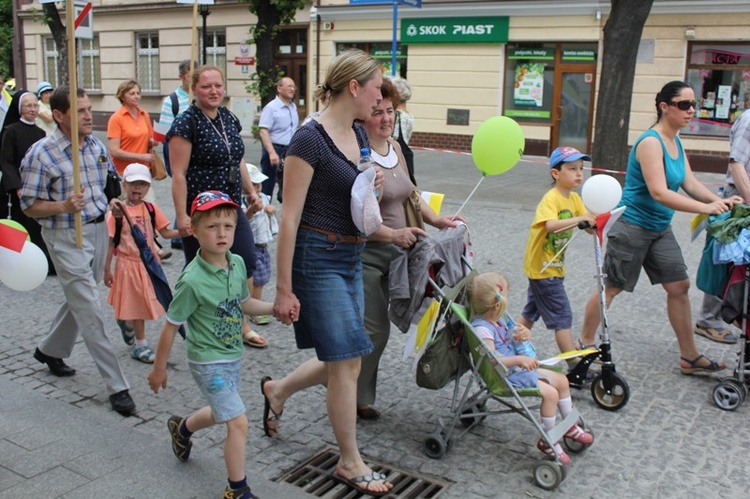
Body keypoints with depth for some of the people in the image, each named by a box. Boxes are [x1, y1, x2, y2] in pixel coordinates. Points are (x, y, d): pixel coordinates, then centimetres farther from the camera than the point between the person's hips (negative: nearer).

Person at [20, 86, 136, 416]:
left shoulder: (96, 145, 4)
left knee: (79, 301, 21)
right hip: (66, 237, -7)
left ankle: (50, 350, 47)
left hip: (98, 230, 7)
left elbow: (112, 182, 20)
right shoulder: (41, 153, -14)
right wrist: (64, 206, -26)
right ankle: (117, 386, -1)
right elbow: (29, 205, -11)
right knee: (91, 312, -6)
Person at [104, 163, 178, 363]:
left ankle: (126, 323, 43)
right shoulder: (118, 211, -10)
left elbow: (165, 232, 2)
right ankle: (140, 345, 17)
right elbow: (111, 242, -6)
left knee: (145, 302, 14)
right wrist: (107, 268, -6)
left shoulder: (151, 209, 0)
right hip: (128, 264, -4)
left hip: (149, 262, 4)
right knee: (137, 304, 4)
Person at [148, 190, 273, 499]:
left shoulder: (238, 263, -5)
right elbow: (171, 326, -14)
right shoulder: (193, 281, -24)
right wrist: (159, 369, -5)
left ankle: (182, 428, 57)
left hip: (233, 357, 8)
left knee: (221, 413, 26)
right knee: (238, 422, -9)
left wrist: (276, 308, -3)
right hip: (209, 363, -8)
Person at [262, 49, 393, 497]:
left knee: (342, 361, 15)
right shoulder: (310, 140, -16)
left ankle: (277, 391, 42)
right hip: (317, 258, -9)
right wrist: (284, 289, -16)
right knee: (347, 362, -2)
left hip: (351, 258, 9)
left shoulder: (359, 135, 9)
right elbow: (290, 217, -17)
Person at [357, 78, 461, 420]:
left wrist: (435, 219, 10)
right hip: (363, 254, -8)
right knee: (373, 331, -5)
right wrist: (392, 234, -30)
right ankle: (356, 400, 14)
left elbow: (408, 193, 21)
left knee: (376, 330, 15)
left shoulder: (394, 147, 10)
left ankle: (361, 398, 30)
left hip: (390, 253, 9)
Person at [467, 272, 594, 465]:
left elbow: (513, 337, 22)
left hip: (517, 369, 11)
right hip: (505, 377, -11)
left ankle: (570, 426, 31)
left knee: (561, 380, 13)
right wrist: (519, 360, -39)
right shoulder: (481, 328, -24)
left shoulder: (497, 320, 8)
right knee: (550, 392, -21)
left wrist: (524, 333, -2)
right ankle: (548, 440, -4)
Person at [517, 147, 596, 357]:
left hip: (554, 267, 9)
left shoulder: (574, 199, 7)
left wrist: (596, 221, -16)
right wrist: (578, 219, -45)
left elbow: (588, 224, 4)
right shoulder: (551, 199, -19)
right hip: (543, 267, -9)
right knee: (562, 317, -4)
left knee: (531, 312, 19)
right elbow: (550, 225, -37)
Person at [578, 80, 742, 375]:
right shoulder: (650, 142, -20)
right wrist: (705, 208, -32)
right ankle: (585, 342, 21)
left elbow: (690, 183, 4)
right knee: (611, 288, 3)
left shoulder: (676, 142, 9)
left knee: (679, 286, 8)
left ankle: (690, 357, 19)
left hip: (660, 229, 9)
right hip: (633, 227, -9)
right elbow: (659, 192, -28)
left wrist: (720, 201, -13)